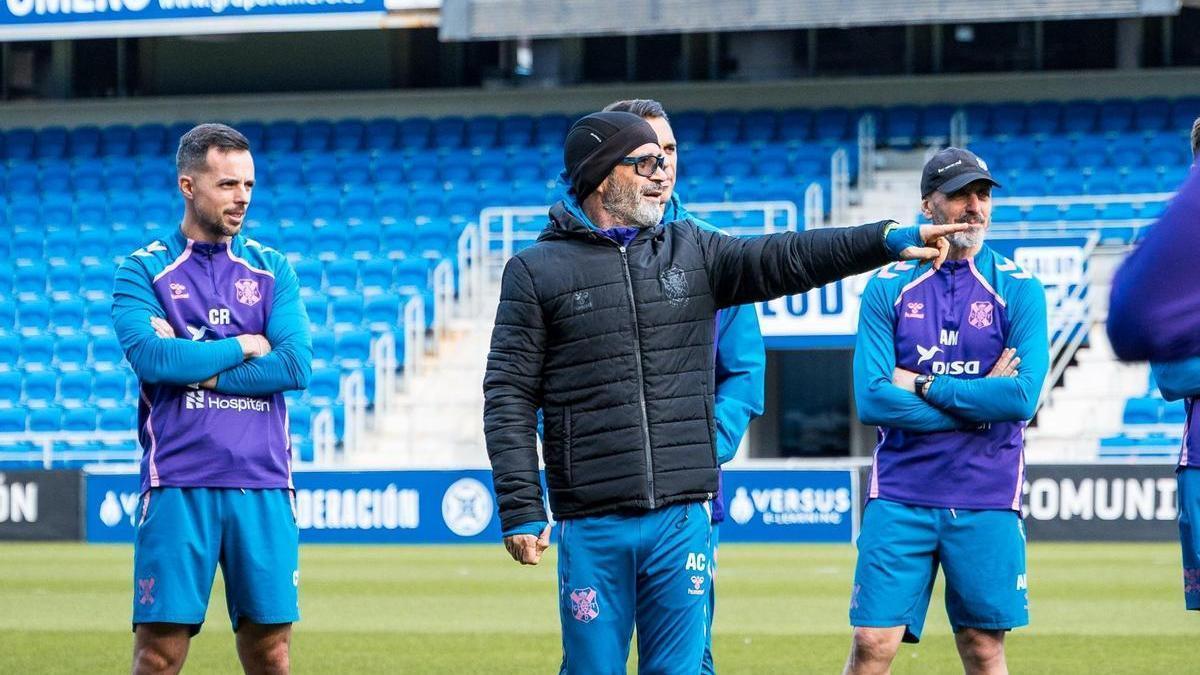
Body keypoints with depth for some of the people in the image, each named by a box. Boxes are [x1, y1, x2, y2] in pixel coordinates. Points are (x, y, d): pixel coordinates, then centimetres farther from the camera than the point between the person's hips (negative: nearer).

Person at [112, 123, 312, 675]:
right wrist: (243, 346, -4)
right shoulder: (144, 271, 4)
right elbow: (150, 358, -13)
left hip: (262, 486, 3)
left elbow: (296, 365, -2)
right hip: (177, 484, -3)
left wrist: (193, 364, -7)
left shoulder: (271, 270, 12)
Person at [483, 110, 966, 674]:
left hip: (682, 516, 3)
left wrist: (888, 239, -12)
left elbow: (782, 260, 2)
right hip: (592, 525, -3)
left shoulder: (690, 252, 13)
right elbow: (510, 398, -1)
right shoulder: (536, 271, 2)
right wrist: (520, 510, -9)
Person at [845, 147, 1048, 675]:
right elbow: (871, 399, -7)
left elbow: (1023, 397, -11)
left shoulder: (1018, 290, 3)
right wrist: (980, 398, -8)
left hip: (985, 500, 0)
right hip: (900, 496, 0)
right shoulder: (888, 288, 5)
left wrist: (922, 385, -8)